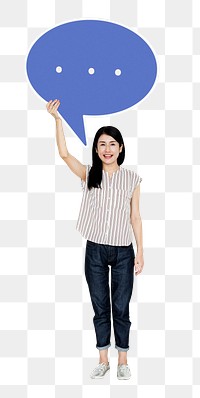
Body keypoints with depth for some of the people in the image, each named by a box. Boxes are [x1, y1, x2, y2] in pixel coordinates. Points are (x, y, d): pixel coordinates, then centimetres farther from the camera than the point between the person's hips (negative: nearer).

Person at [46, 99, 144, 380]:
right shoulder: (89, 175, 1)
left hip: (123, 252, -1)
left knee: (121, 308, 8)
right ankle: (103, 359, 26)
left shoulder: (132, 178, 1)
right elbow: (64, 154, -14)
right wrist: (57, 118, -22)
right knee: (100, 308, 11)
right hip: (95, 251, 1)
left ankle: (123, 360, 24)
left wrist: (140, 252, 0)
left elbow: (135, 217, 3)